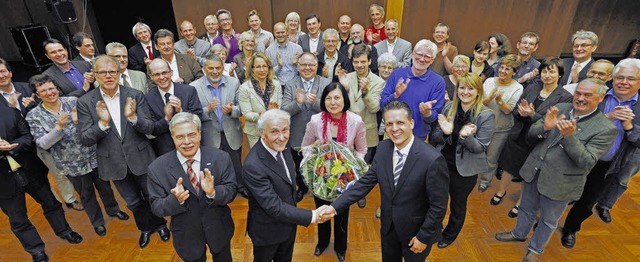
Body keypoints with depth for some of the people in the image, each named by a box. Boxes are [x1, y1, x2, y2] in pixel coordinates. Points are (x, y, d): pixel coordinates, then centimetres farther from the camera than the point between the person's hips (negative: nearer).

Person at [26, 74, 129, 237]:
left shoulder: (73, 101, -6)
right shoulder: (34, 116, -7)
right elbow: (42, 144, -14)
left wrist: (80, 121, -26)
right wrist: (59, 127, -28)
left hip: (94, 155, 1)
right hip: (72, 164, -1)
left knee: (105, 186, 20)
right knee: (86, 194, 17)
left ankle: (113, 209, 46)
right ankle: (97, 222, 39)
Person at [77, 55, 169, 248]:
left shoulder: (135, 96, -10)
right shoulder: (85, 102, -8)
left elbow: (149, 128, -12)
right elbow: (85, 140, -10)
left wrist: (133, 117, -33)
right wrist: (103, 123, -29)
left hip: (140, 158, -1)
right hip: (114, 163, 1)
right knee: (133, 202, 19)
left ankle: (159, 224, 47)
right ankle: (145, 227, 47)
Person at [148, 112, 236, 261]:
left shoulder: (221, 158, -16)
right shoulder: (157, 168, -16)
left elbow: (231, 191, -13)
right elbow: (156, 207, -11)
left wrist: (213, 192, -34)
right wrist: (176, 199, -32)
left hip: (219, 230, 1)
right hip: (187, 237, 0)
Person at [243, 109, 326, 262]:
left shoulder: (282, 146, -11)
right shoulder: (253, 166, -35)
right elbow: (274, 207, -32)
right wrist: (311, 216, -27)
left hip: (288, 223, 6)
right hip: (267, 230, -6)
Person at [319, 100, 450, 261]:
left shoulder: (432, 159, -28)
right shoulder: (383, 148, -11)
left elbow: (438, 205, -19)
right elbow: (366, 182, -8)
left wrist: (423, 237, -12)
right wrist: (335, 206, -15)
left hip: (416, 230, -4)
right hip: (389, 226, 5)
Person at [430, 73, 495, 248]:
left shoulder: (487, 115, -14)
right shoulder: (448, 107, -5)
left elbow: (480, 147, -14)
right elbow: (435, 138, -2)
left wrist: (466, 136, -34)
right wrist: (445, 132, -24)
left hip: (464, 170, -2)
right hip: (442, 163, 3)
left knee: (458, 204, 20)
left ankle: (450, 235, 47)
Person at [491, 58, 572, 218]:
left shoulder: (565, 97, -13)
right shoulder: (531, 88, -2)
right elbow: (515, 111, 0)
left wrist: (532, 114, -27)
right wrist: (521, 112, -21)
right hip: (517, 137, 3)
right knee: (509, 167, 20)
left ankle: (519, 204, 38)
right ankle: (501, 192, 45)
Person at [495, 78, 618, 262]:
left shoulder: (606, 129, -15)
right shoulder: (559, 109, -5)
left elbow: (587, 162, -21)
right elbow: (530, 137, -4)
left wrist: (569, 136, -33)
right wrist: (544, 127, -25)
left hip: (560, 183, -3)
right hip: (533, 173, 4)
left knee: (548, 221, 20)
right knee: (527, 209, 26)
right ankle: (519, 234, 51)